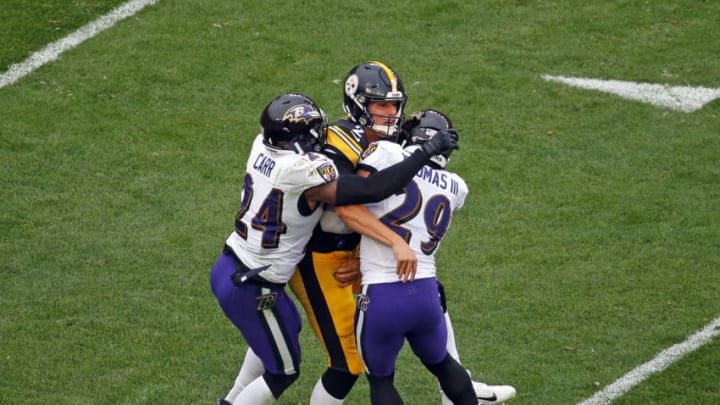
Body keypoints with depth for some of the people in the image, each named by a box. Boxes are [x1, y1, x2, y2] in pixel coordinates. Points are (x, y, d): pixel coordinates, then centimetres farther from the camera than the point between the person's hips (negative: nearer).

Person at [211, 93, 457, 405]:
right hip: (251, 289, -8)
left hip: (228, 268, 8)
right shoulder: (304, 171, -28)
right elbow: (371, 190, -28)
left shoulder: (262, 146, -5)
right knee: (282, 373, 13)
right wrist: (426, 153, -21)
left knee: (287, 327, 34)